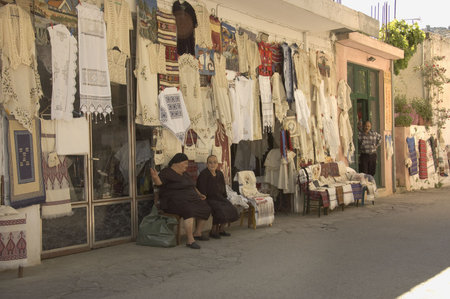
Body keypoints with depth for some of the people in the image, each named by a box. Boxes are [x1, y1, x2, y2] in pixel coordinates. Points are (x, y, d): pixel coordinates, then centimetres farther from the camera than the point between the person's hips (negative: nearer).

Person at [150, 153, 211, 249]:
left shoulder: (184, 174, 18)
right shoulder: (167, 172, -8)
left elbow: (193, 186, 29)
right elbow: (158, 182, -24)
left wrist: (199, 194, 15)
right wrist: (155, 177, -46)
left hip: (189, 199, 9)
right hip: (175, 201, -9)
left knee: (206, 209, 1)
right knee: (189, 211, -35)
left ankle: (197, 233, 19)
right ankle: (190, 240, -34)